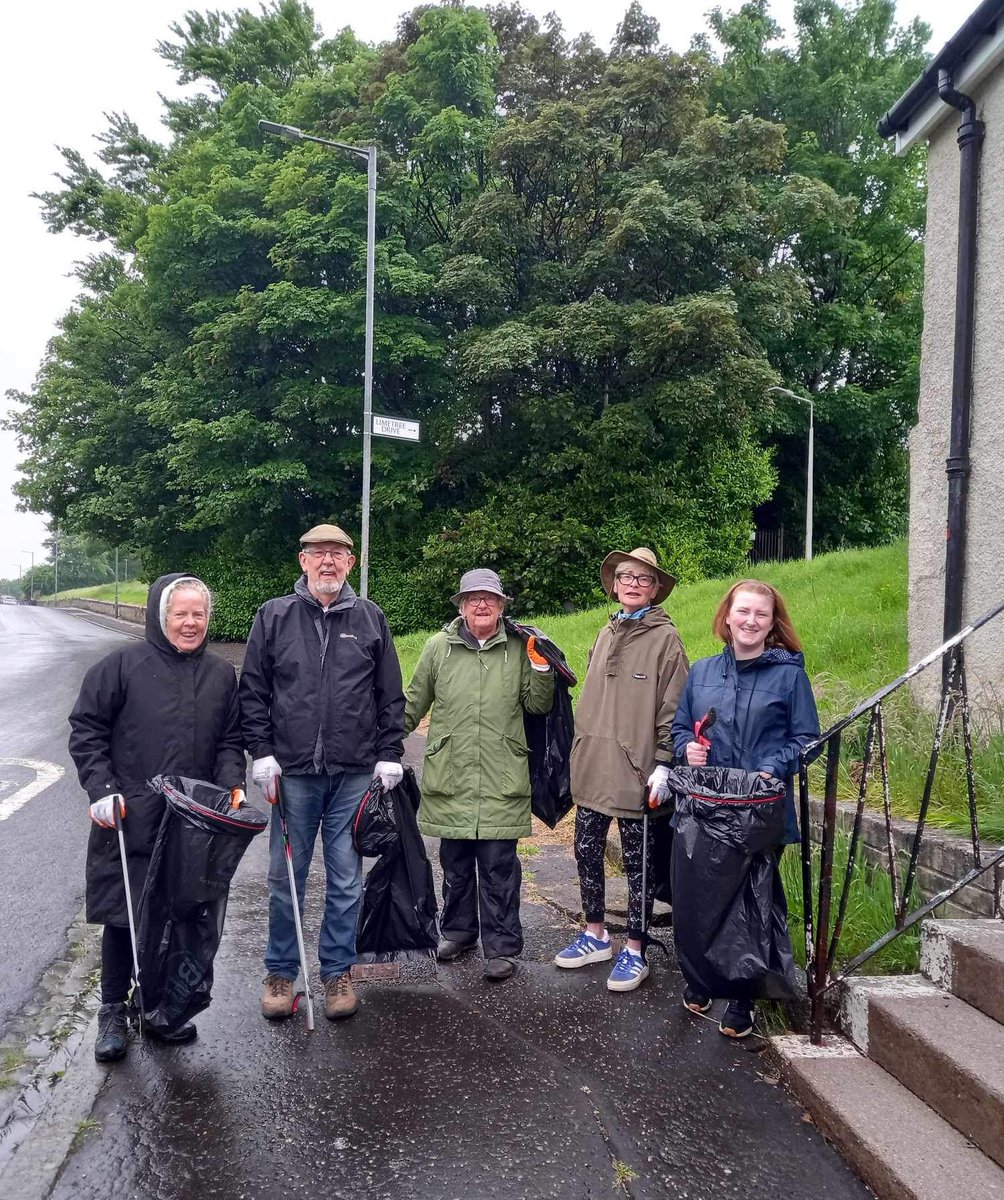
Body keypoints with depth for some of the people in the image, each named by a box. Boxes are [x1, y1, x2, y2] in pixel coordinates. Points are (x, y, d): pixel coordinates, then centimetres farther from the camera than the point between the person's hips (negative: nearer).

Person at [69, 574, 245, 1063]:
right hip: (128, 820, -3)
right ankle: (113, 1011, 22)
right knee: (123, 914, 3)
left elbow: (229, 741, 12)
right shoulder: (123, 665, -4)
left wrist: (233, 786, -4)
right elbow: (86, 729, -2)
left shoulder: (220, 674, 8)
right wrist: (102, 789, -11)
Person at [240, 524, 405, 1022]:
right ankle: (280, 972, 25)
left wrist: (388, 755, 2)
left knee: (346, 881, 8)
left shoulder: (371, 619, 6)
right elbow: (252, 691, 5)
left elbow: (391, 695, 8)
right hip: (292, 773, 0)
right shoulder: (273, 616, 4)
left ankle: (337, 971, 24)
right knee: (285, 878, 9)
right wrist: (261, 752, -2)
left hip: (354, 775, 1)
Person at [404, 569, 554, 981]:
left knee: (499, 868, 3)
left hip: (501, 781, -1)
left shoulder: (519, 649, 3)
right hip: (449, 778, 2)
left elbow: (538, 706, 6)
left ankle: (501, 946, 16)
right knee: (455, 863, 15)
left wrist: (541, 669, -9)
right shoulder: (439, 647, 4)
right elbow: (413, 703, 14)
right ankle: (457, 930, 34)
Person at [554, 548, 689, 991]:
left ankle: (634, 950, 19)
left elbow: (672, 707, -9)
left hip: (634, 771, -6)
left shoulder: (665, 637, -7)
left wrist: (663, 764, -14)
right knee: (586, 851, 13)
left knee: (637, 862, 6)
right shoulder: (605, 634, 11)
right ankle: (595, 935, 30)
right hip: (591, 768, 6)